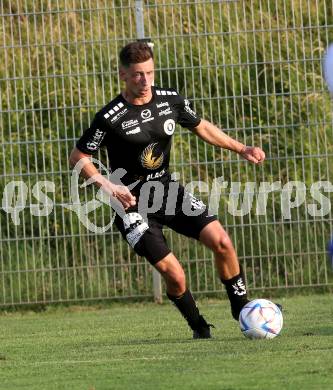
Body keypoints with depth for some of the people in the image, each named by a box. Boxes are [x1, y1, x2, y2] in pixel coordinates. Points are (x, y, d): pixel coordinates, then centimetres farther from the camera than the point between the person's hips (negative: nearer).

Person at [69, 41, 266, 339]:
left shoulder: (171, 100, -3)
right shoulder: (111, 118, -18)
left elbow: (201, 127, 16)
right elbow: (78, 156, -9)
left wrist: (241, 149, 11)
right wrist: (107, 186, -21)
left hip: (168, 190, 5)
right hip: (132, 202, -5)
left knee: (222, 242, -12)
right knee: (174, 275, -16)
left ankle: (242, 309, 10)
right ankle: (200, 329, 12)